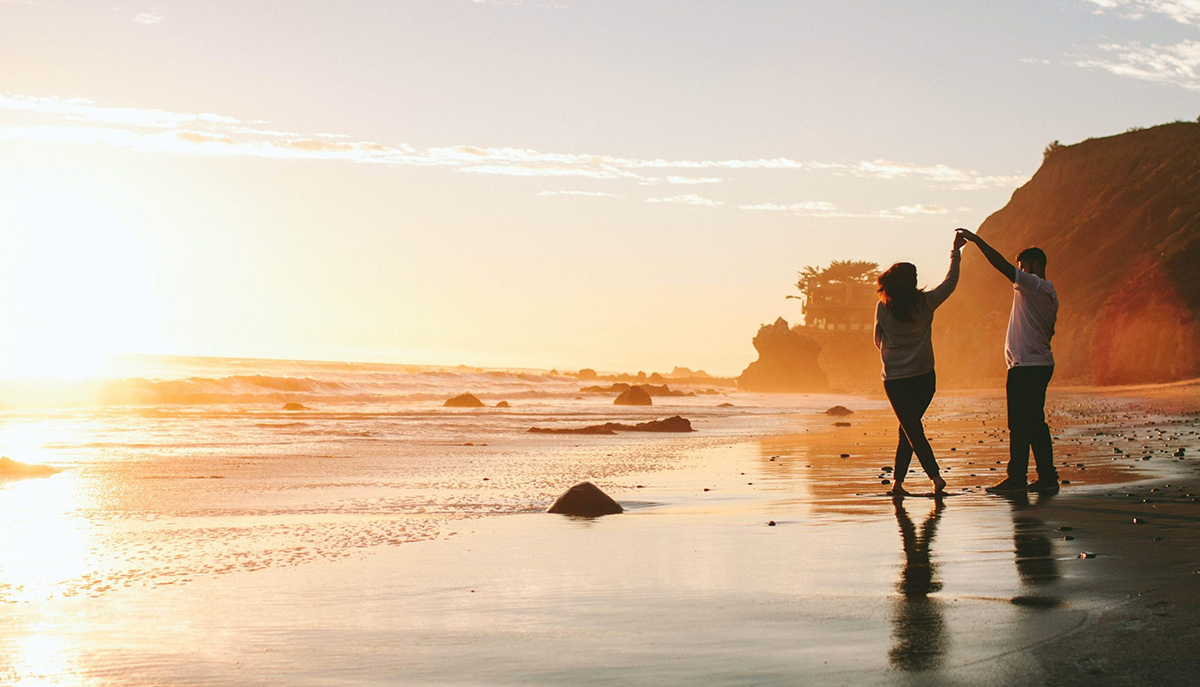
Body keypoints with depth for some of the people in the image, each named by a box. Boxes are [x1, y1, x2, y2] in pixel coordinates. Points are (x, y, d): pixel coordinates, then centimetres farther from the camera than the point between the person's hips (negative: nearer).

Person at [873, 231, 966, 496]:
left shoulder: (883, 308, -6)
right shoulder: (925, 303, -6)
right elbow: (950, 282, 9)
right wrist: (956, 251, 19)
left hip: (894, 380, -1)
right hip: (924, 377, 1)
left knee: (912, 431, 4)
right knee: (909, 430, 13)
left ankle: (935, 475, -7)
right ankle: (897, 480, 11)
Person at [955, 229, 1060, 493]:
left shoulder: (1035, 285, -10)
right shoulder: (1048, 293, 18)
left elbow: (1002, 265, -18)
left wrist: (977, 240, -15)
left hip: (1026, 367, -10)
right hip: (1041, 363, 10)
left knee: (1020, 424, -6)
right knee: (1035, 423, 11)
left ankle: (1016, 478, -4)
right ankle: (1047, 477, 11)